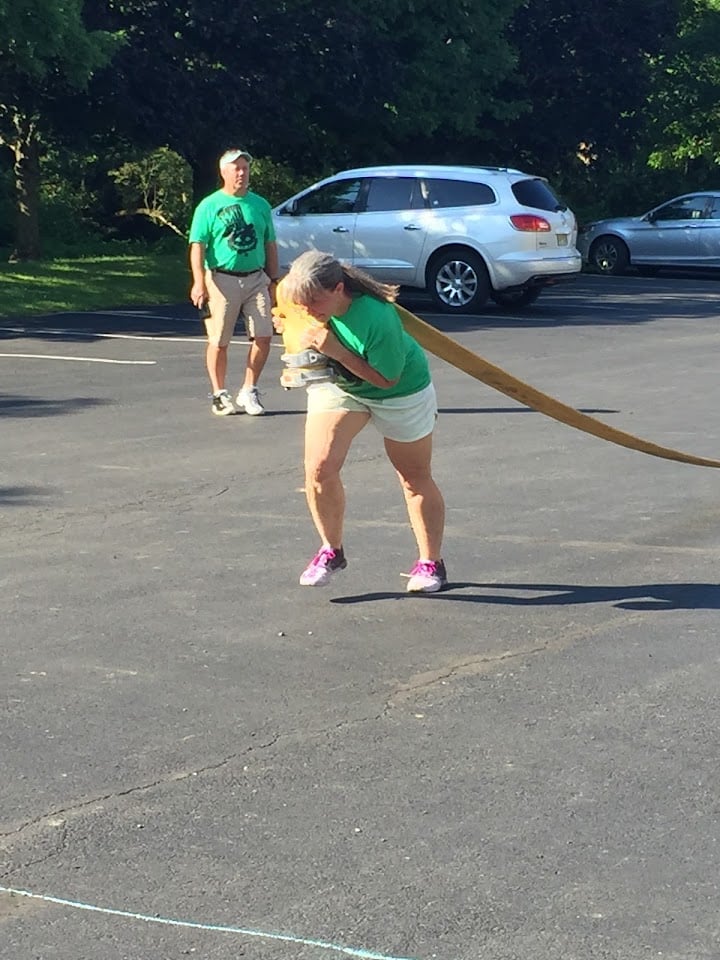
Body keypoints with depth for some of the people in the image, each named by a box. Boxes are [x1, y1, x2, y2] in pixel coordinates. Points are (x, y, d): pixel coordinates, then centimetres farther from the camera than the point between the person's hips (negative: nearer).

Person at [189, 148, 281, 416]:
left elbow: (270, 245, 17)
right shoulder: (209, 206, -1)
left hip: (256, 279, 4)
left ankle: (249, 391, 10)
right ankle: (219, 394, 14)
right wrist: (199, 283, -18)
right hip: (222, 280, -4)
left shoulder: (260, 205, 12)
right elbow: (197, 246, -6)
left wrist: (273, 280, 13)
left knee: (263, 337, -3)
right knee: (219, 342, 0)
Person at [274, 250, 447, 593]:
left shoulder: (376, 318, -39)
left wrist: (336, 351, -38)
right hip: (335, 385, 4)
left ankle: (430, 564, 24)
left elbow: (386, 378, -30)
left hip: (400, 390, -4)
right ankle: (331, 550, 9)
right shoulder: (297, 293, -21)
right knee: (319, 468, -13)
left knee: (415, 479, 8)